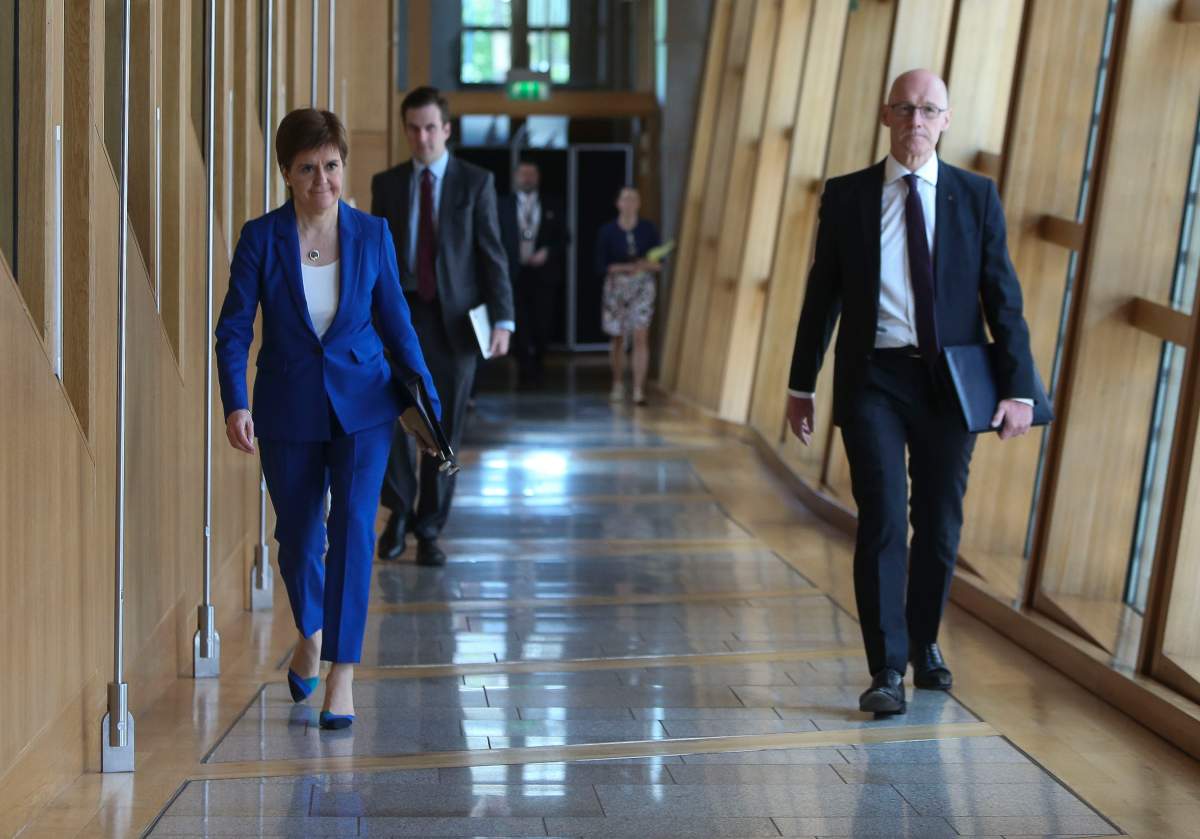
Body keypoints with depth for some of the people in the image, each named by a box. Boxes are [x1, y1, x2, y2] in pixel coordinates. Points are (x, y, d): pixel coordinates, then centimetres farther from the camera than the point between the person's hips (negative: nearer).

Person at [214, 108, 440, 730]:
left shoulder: (371, 235, -3)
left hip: (362, 404, 0)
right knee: (297, 533, 12)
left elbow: (395, 323, 5)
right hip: (288, 409, 0)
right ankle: (311, 631, 43)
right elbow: (234, 328, -8)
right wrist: (235, 405, -20)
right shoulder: (261, 238, -7)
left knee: (353, 527, -14)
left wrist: (426, 402, 2)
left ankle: (343, 673, -11)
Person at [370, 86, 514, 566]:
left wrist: (502, 319, -10)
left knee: (445, 429, 3)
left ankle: (429, 530, 14)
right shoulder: (386, 184, 8)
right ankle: (400, 507, 7)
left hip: (454, 319, -1)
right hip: (401, 313, 1)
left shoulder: (476, 183, 2)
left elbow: (492, 254, -1)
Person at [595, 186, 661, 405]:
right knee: (618, 338, 8)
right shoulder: (607, 231, -2)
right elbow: (601, 266, -3)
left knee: (641, 336, -12)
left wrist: (646, 265, -18)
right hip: (616, 286, 0)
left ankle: (639, 390, -15)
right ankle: (618, 385, 26)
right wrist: (626, 267, -16)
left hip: (643, 286, 0)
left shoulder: (648, 229, 2)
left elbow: (658, 265, 3)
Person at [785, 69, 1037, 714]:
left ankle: (924, 643, 30)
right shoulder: (846, 196, 3)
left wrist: (1017, 387, -6)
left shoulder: (976, 197, 4)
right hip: (873, 379, -1)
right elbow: (822, 294, 8)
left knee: (939, 524, 9)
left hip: (949, 381, 1)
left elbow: (1002, 296, 2)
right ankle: (887, 669, -5)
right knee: (882, 522, -9)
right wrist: (801, 384, 8)